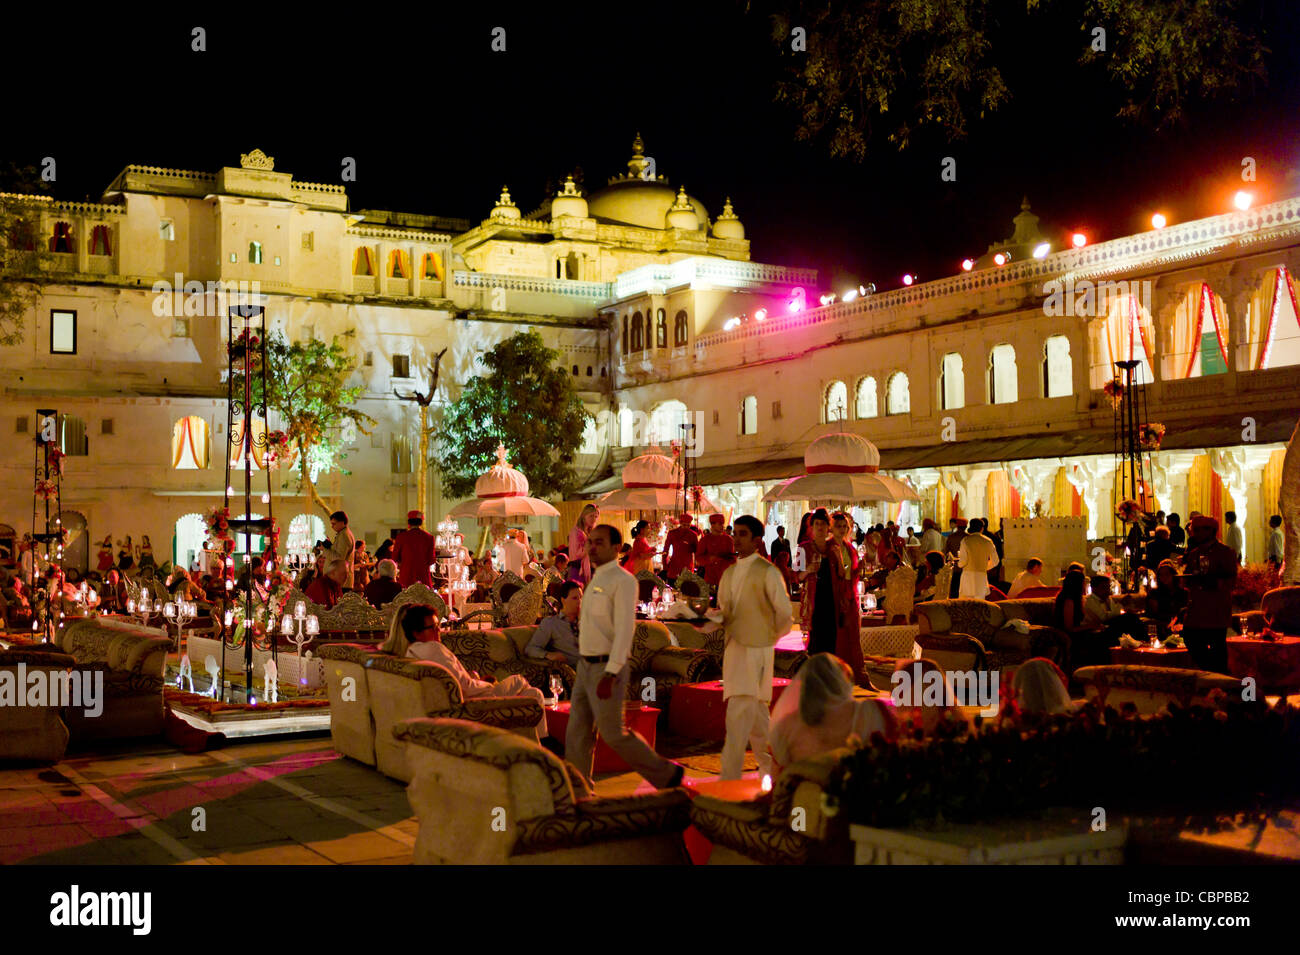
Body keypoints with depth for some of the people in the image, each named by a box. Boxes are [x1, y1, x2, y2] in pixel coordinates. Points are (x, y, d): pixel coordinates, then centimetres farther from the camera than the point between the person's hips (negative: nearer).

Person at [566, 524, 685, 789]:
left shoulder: (623, 581, -13)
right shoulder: (595, 580, 15)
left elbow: (624, 629, -20)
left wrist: (610, 674, -26)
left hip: (607, 668, -9)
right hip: (586, 666, 9)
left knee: (613, 734, -2)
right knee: (577, 733, 7)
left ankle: (667, 775, 13)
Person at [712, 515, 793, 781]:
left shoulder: (767, 572, -9)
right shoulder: (729, 573, 13)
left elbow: (785, 612, -6)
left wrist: (770, 637, 5)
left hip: (756, 650, -7)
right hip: (734, 648, 7)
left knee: (739, 716, -13)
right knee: (756, 712, 17)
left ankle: (729, 780, -13)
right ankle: (769, 767, 29)